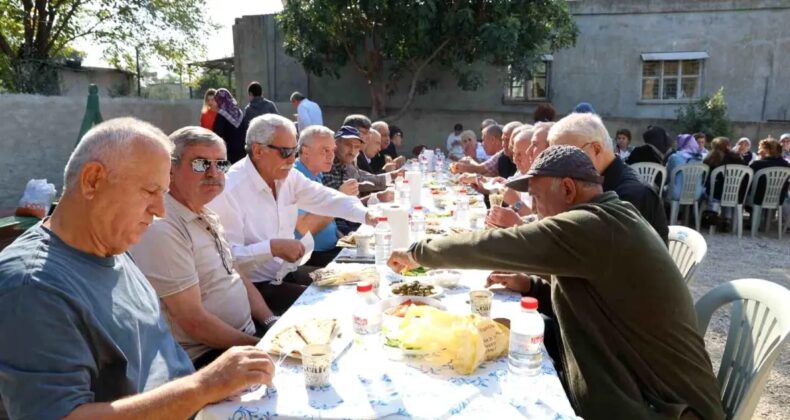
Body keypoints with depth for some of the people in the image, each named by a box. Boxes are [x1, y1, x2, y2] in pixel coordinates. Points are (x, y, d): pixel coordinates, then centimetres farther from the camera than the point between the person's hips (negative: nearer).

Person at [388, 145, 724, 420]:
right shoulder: (611, 220, 9)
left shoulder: (593, 226, -24)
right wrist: (528, 285, 3)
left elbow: (491, 246, -22)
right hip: (640, 392, 9)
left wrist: (418, 253, -8)